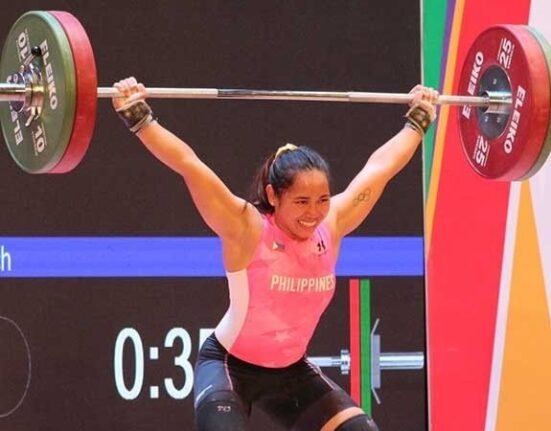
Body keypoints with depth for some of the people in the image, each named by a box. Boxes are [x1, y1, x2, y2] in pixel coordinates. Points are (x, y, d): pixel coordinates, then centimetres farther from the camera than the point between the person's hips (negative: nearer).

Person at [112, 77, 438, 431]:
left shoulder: (331, 228, -9)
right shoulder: (247, 230, -22)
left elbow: (380, 166, 2)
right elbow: (189, 164, -29)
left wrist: (418, 121, 12)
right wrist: (138, 117, -34)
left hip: (291, 371, 6)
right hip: (229, 367, -6)